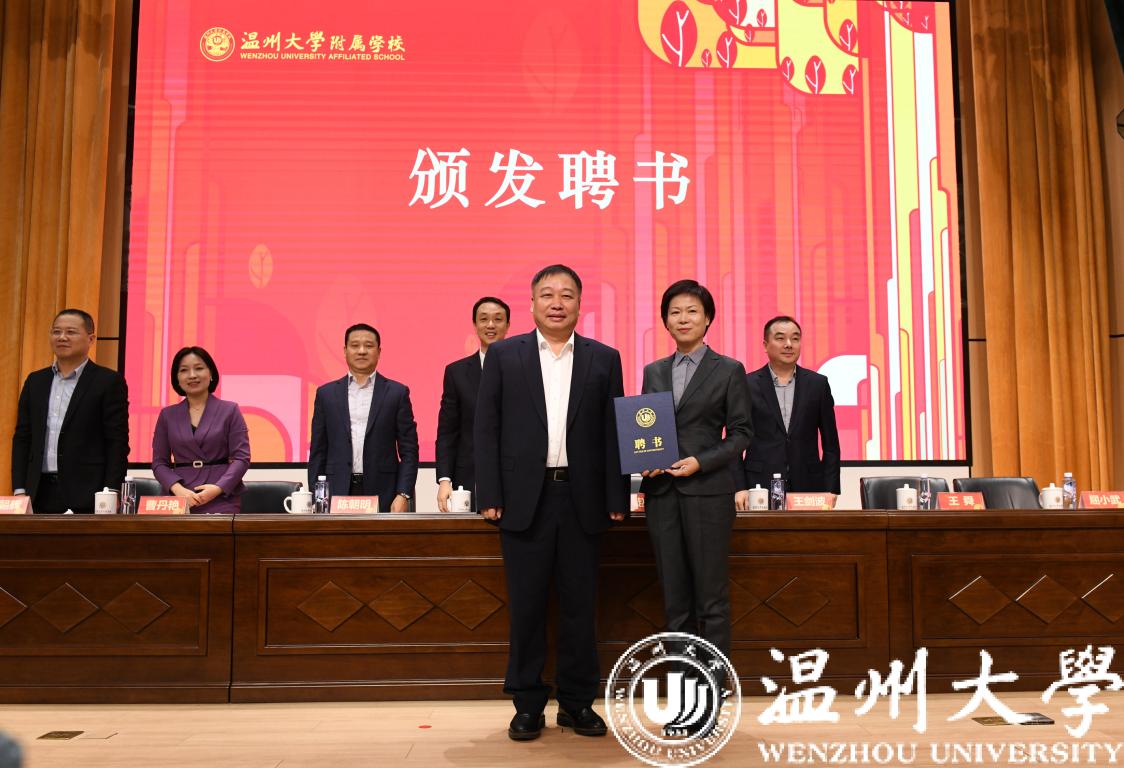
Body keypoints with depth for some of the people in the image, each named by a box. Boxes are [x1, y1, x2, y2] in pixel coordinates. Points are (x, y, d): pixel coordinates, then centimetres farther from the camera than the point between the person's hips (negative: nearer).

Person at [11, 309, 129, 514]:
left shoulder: (109, 381, -2)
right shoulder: (35, 381, 14)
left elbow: (117, 442, -6)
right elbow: (22, 438, 14)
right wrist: (19, 490, 5)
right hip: (39, 495, 5)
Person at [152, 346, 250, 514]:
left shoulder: (230, 410, 4)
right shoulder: (167, 415, 11)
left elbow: (241, 458, -1)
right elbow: (159, 462, 8)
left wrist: (218, 488, -15)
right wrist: (177, 489, -10)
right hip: (179, 500, 2)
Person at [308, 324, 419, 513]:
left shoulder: (397, 393, 5)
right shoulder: (327, 394, 10)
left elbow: (408, 451, 3)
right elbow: (318, 452, 10)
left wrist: (403, 495, -7)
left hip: (382, 496, -1)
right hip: (338, 494, 1)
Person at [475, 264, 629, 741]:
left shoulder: (604, 359, 7)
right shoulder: (504, 356, 4)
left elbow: (614, 432, 5)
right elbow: (487, 429, 2)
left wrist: (617, 499, 0)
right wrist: (489, 496, -5)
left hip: (582, 500, 1)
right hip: (524, 499, -1)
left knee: (580, 605, 7)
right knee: (526, 606, 6)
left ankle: (577, 702, 21)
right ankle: (528, 705, 19)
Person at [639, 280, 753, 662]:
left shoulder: (729, 370, 3)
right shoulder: (653, 372, 14)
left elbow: (741, 432, 0)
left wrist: (701, 462, -14)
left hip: (708, 491, -4)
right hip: (661, 491, 4)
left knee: (711, 597, 0)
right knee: (674, 597, 8)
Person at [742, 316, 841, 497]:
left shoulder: (818, 384, 7)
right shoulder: (747, 385, 1)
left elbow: (830, 443, 9)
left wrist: (831, 489, 2)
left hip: (809, 487, 2)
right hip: (760, 488, -1)